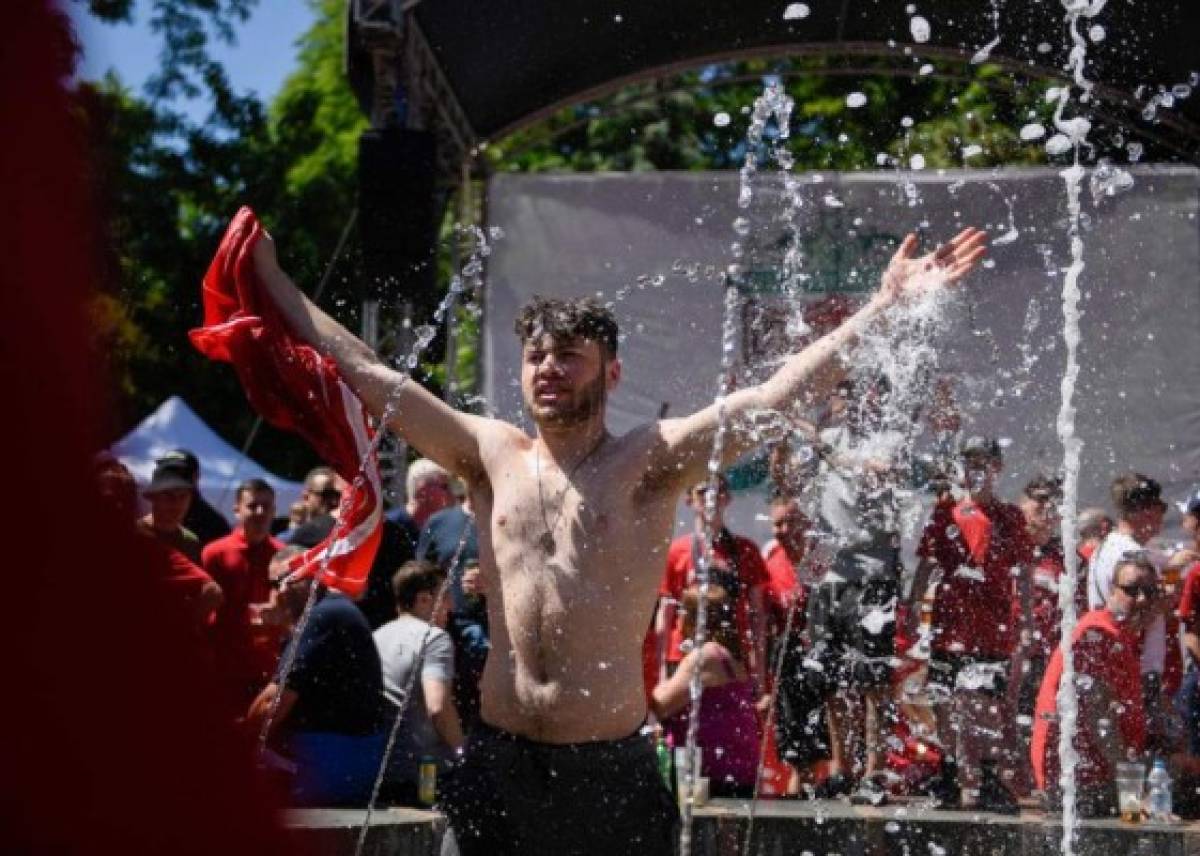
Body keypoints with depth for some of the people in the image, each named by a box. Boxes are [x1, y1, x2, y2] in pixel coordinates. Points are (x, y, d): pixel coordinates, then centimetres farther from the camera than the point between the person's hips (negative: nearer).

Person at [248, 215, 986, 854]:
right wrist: (273, 281, 13)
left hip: (613, 767, -2)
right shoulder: (492, 455, 9)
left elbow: (769, 399, -9)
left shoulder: (650, 462, 0)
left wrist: (886, 305, -16)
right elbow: (366, 374, 12)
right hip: (500, 762, 3)